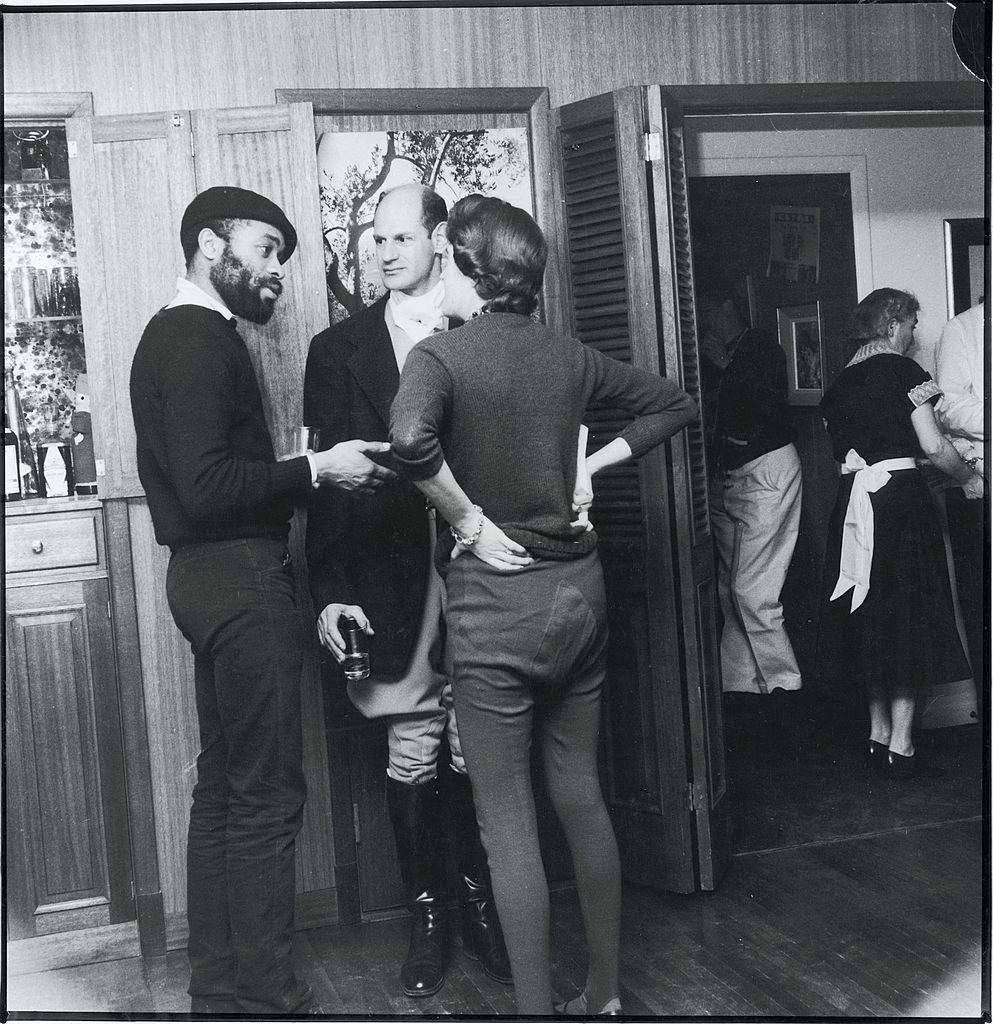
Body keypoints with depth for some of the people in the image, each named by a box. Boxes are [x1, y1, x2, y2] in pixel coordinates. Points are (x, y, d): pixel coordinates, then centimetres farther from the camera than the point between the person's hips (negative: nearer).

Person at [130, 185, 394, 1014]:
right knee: (266, 796, -4)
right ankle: (266, 994, 6)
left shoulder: (179, 335, 18)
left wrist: (309, 475, 10)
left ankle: (218, 985, 25)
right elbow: (206, 485, -23)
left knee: (223, 784, 14)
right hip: (239, 578, -11)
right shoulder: (198, 339, -13)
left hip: (212, 575, 11)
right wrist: (316, 469, -19)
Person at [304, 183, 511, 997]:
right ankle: (427, 915, 23)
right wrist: (330, 593, -4)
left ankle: (480, 902, 27)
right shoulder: (340, 350, 7)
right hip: (391, 586, 0)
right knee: (411, 758, 6)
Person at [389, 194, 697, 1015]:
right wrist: (592, 465, 10)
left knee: (508, 819, 5)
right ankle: (605, 993, 28)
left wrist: (469, 522, -17)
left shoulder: (442, 355, -11)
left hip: (497, 596, -6)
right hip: (578, 586, 6)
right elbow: (673, 404, 16)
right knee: (581, 793, 17)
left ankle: (537, 1006, 13)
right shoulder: (568, 356, 6)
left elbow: (411, 439, -32)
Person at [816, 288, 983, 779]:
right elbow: (933, 445, -8)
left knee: (870, 618, 13)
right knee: (910, 616, 0)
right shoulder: (902, 370, -6)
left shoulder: (840, 382, 12)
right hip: (901, 497, -6)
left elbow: (839, 445, 7)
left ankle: (878, 735, 19)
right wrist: (970, 478, 5)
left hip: (852, 498, 6)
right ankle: (901, 745, 0)